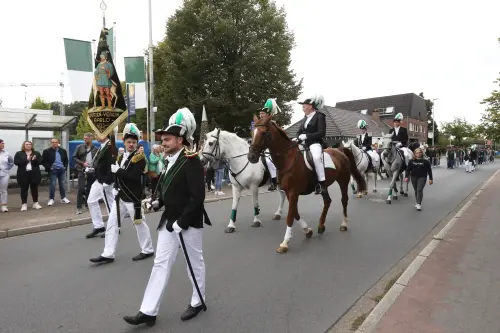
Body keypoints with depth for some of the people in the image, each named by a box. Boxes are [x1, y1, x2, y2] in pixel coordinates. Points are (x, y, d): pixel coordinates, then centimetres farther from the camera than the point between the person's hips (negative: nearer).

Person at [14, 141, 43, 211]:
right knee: (24, 189, 3)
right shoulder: (19, 154, 5)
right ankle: (24, 204, 10)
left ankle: (35, 203, 16)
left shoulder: (36, 153, 10)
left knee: (34, 188, 7)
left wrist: (35, 160, -19)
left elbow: (40, 161, 1)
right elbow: (16, 162, -8)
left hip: (34, 174, 1)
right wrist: (26, 160, -17)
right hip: (23, 174, -1)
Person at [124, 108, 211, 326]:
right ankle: (148, 312, 18)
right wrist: (156, 201, -1)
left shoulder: (191, 161, -17)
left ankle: (197, 302, 32)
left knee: (195, 263, 11)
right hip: (169, 220, 8)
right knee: (160, 264, 9)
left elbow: (197, 196, -22)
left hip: (189, 222, -8)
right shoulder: (169, 161, 9)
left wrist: (182, 222, -21)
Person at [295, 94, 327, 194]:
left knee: (316, 157, -37)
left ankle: (322, 184, -32)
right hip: (304, 144, 9)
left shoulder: (319, 116, -5)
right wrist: (299, 137, -4)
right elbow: (299, 131, 20)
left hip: (315, 143, -8)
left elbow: (322, 133, -15)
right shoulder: (305, 118, 17)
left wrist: (306, 136, -19)